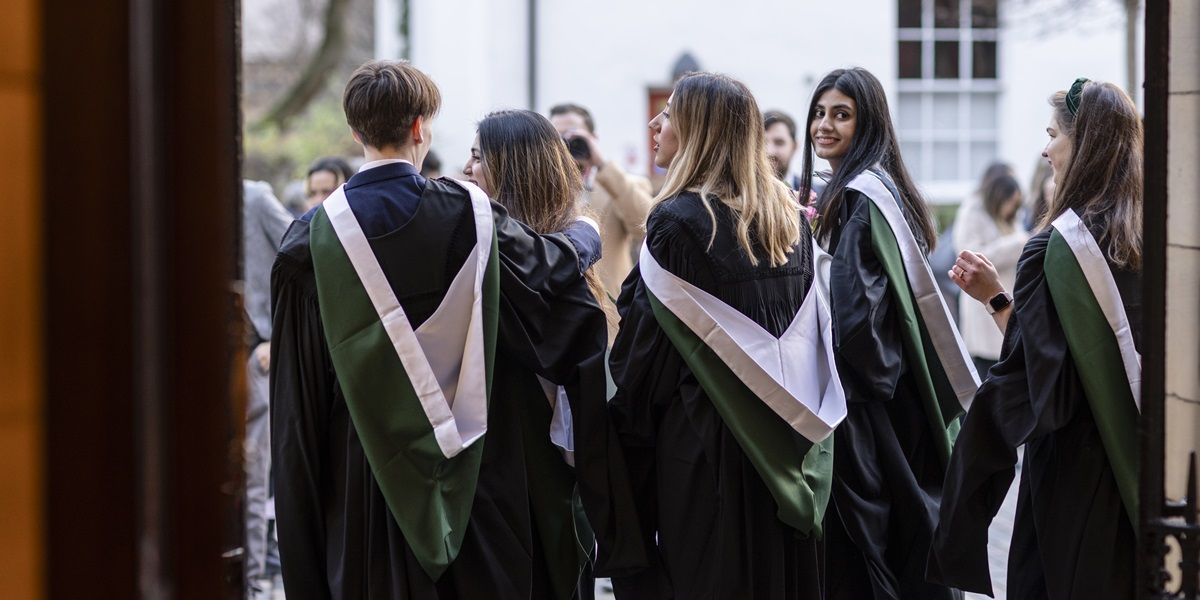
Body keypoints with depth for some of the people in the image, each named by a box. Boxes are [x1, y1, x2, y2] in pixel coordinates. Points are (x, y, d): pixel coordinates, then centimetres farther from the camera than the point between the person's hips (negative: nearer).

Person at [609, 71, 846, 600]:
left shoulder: (677, 220, -13)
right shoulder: (788, 215, 8)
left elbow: (644, 346, -12)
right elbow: (813, 330, 12)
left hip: (703, 447, -7)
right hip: (783, 450, 7)